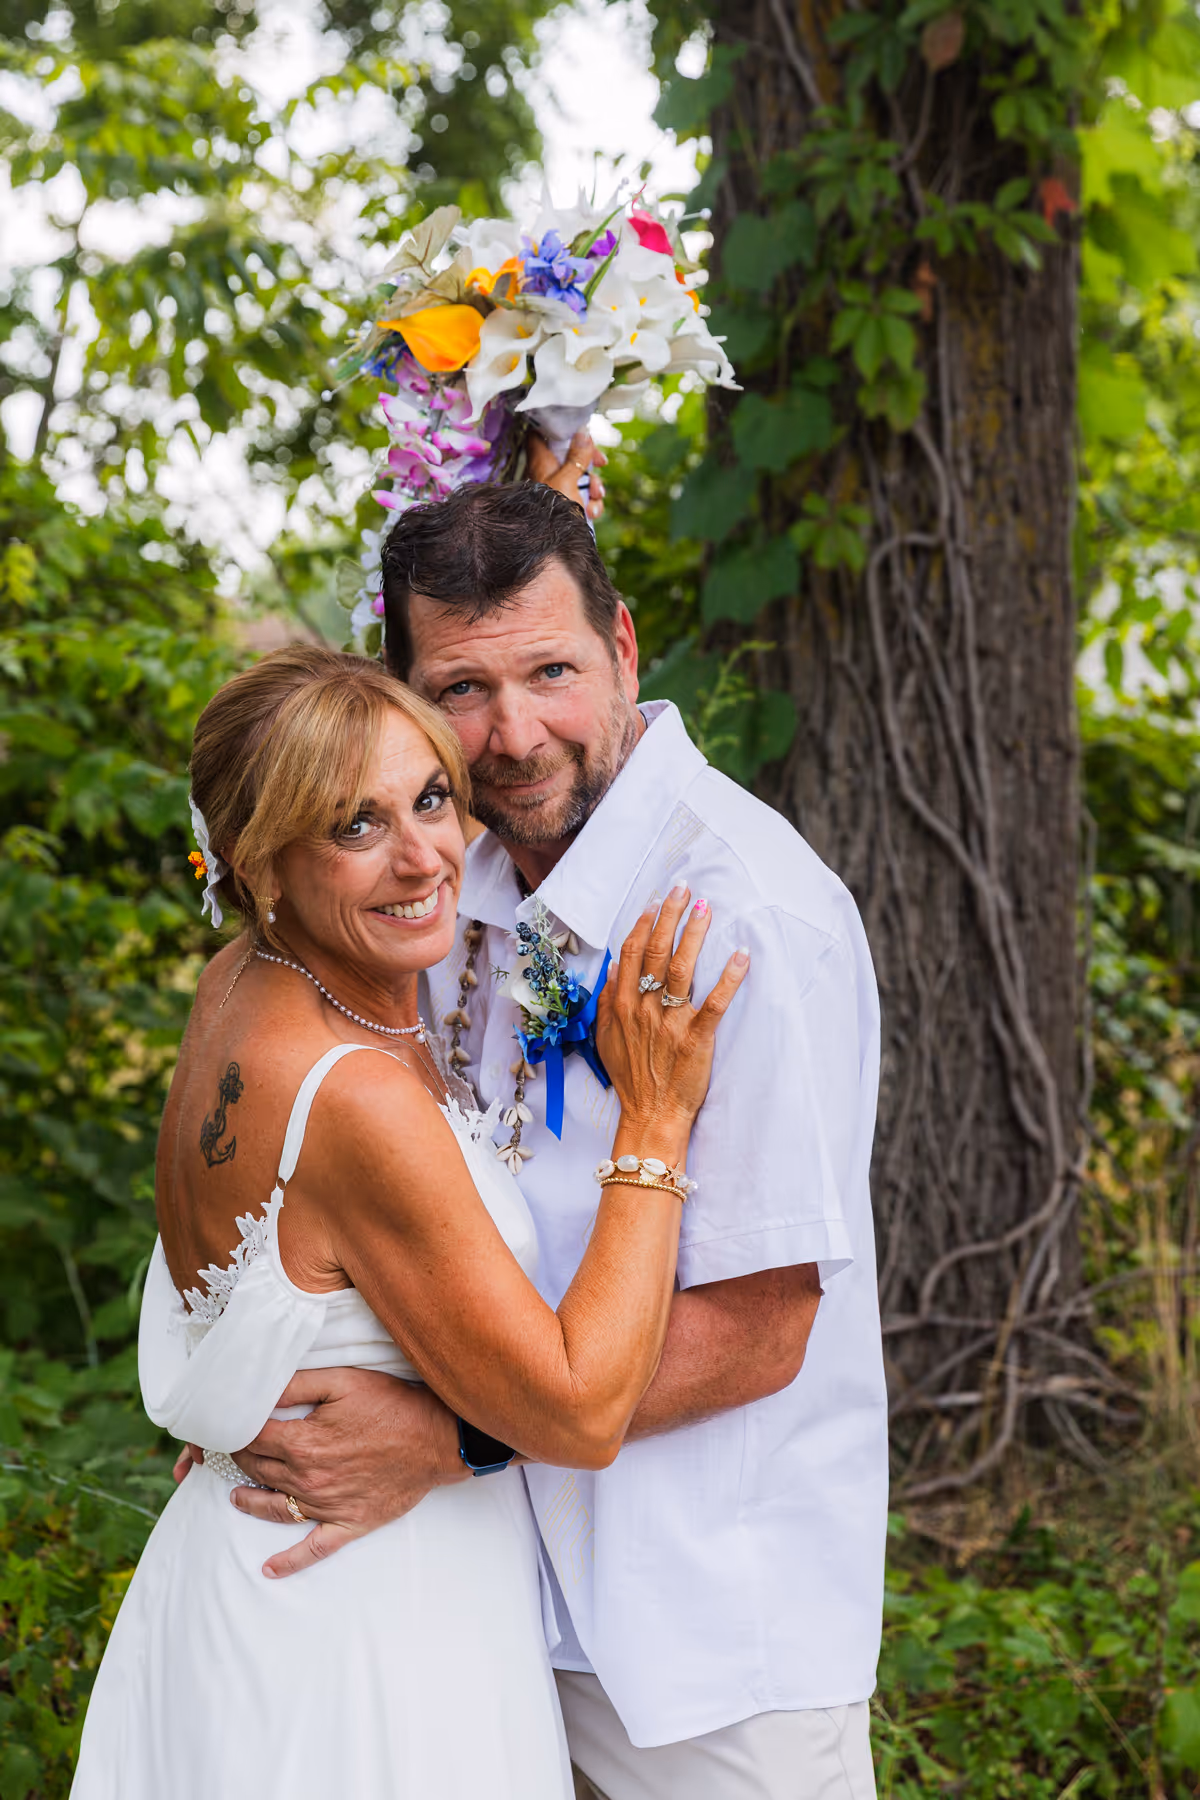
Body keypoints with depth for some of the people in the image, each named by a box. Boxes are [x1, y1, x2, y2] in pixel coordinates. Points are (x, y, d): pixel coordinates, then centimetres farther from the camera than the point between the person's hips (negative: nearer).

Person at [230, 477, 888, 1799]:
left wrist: (444, 1436, -21)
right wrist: (284, 1377, 2)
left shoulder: (754, 916, -23)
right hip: (510, 1561, 7)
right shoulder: (463, 875, 3)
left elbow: (754, 1332, -21)